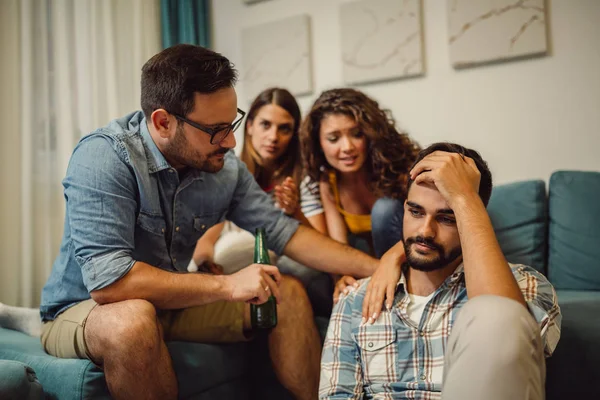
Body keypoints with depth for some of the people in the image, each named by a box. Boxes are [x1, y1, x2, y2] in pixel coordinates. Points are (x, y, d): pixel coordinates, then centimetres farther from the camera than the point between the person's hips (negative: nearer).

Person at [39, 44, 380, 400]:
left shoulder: (224, 166, -9)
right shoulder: (104, 158, -27)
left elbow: (284, 232, -3)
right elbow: (107, 280, -34)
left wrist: (376, 267, -11)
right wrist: (227, 286, -29)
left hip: (173, 304, 6)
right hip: (84, 311, -5)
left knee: (288, 294, -3)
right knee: (133, 318, -38)